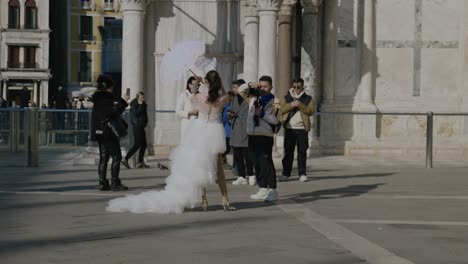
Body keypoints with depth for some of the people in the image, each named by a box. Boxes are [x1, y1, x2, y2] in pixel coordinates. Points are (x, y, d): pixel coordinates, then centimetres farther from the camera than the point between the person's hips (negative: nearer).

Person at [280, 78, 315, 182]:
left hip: (302, 129, -1)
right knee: (288, 151, 1)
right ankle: (286, 173, 5)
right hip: (289, 128, 1)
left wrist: (300, 105, -16)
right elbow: (282, 109, 0)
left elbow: (310, 111, -5)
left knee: (302, 152, -1)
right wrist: (291, 105, -15)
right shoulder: (286, 98, 14)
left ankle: (302, 174, 3)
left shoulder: (308, 99, 9)